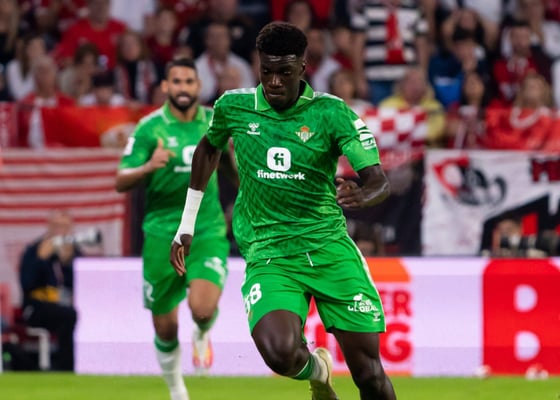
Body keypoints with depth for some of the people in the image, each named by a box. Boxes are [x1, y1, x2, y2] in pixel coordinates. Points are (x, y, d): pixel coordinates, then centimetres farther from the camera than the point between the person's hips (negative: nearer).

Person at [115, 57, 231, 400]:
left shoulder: (214, 122, 2)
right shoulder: (150, 128, -6)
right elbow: (121, 183, -10)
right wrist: (149, 167, -28)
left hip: (207, 231, 0)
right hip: (162, 233, 0)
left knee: (203, 309, -23)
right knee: (166, 328, 6)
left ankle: (203, 334, 14)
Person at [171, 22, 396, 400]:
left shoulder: (332, 113, -5)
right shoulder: (234, 106, 2)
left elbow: (380, 180, -11)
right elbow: (208, 149, 23)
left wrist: (360, 196, -36)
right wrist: (186, 226, 23)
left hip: (329, 246, 0)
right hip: (268, 253, 0)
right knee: (280, 353, -27)